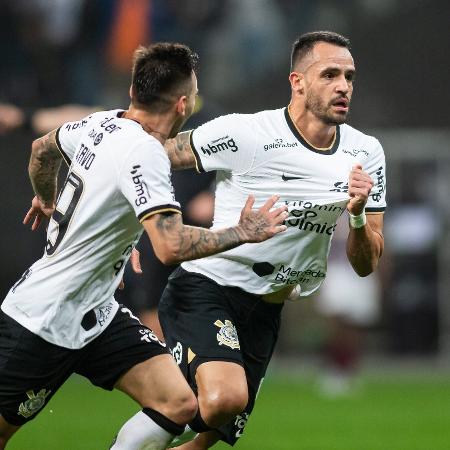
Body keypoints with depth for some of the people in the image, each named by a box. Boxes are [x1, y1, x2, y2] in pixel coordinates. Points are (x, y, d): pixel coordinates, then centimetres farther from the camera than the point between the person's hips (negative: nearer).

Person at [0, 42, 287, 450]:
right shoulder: (143, 153, -24)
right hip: (43, 324, -9)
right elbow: (171, 246, -35)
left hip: (96, 316, 9)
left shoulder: (103, 123, 1)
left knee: (178, 405, -5)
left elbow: (42, 148, 22)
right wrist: (243, 232, -21)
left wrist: (46, 199, 42)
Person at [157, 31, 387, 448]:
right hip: (205, 287, -6)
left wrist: (358, 215, -16)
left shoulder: (366, 154, 1)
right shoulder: (244, 133, -16)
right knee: (224, 398, -31)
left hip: (264, 310, 6)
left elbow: (365, 265, 3)